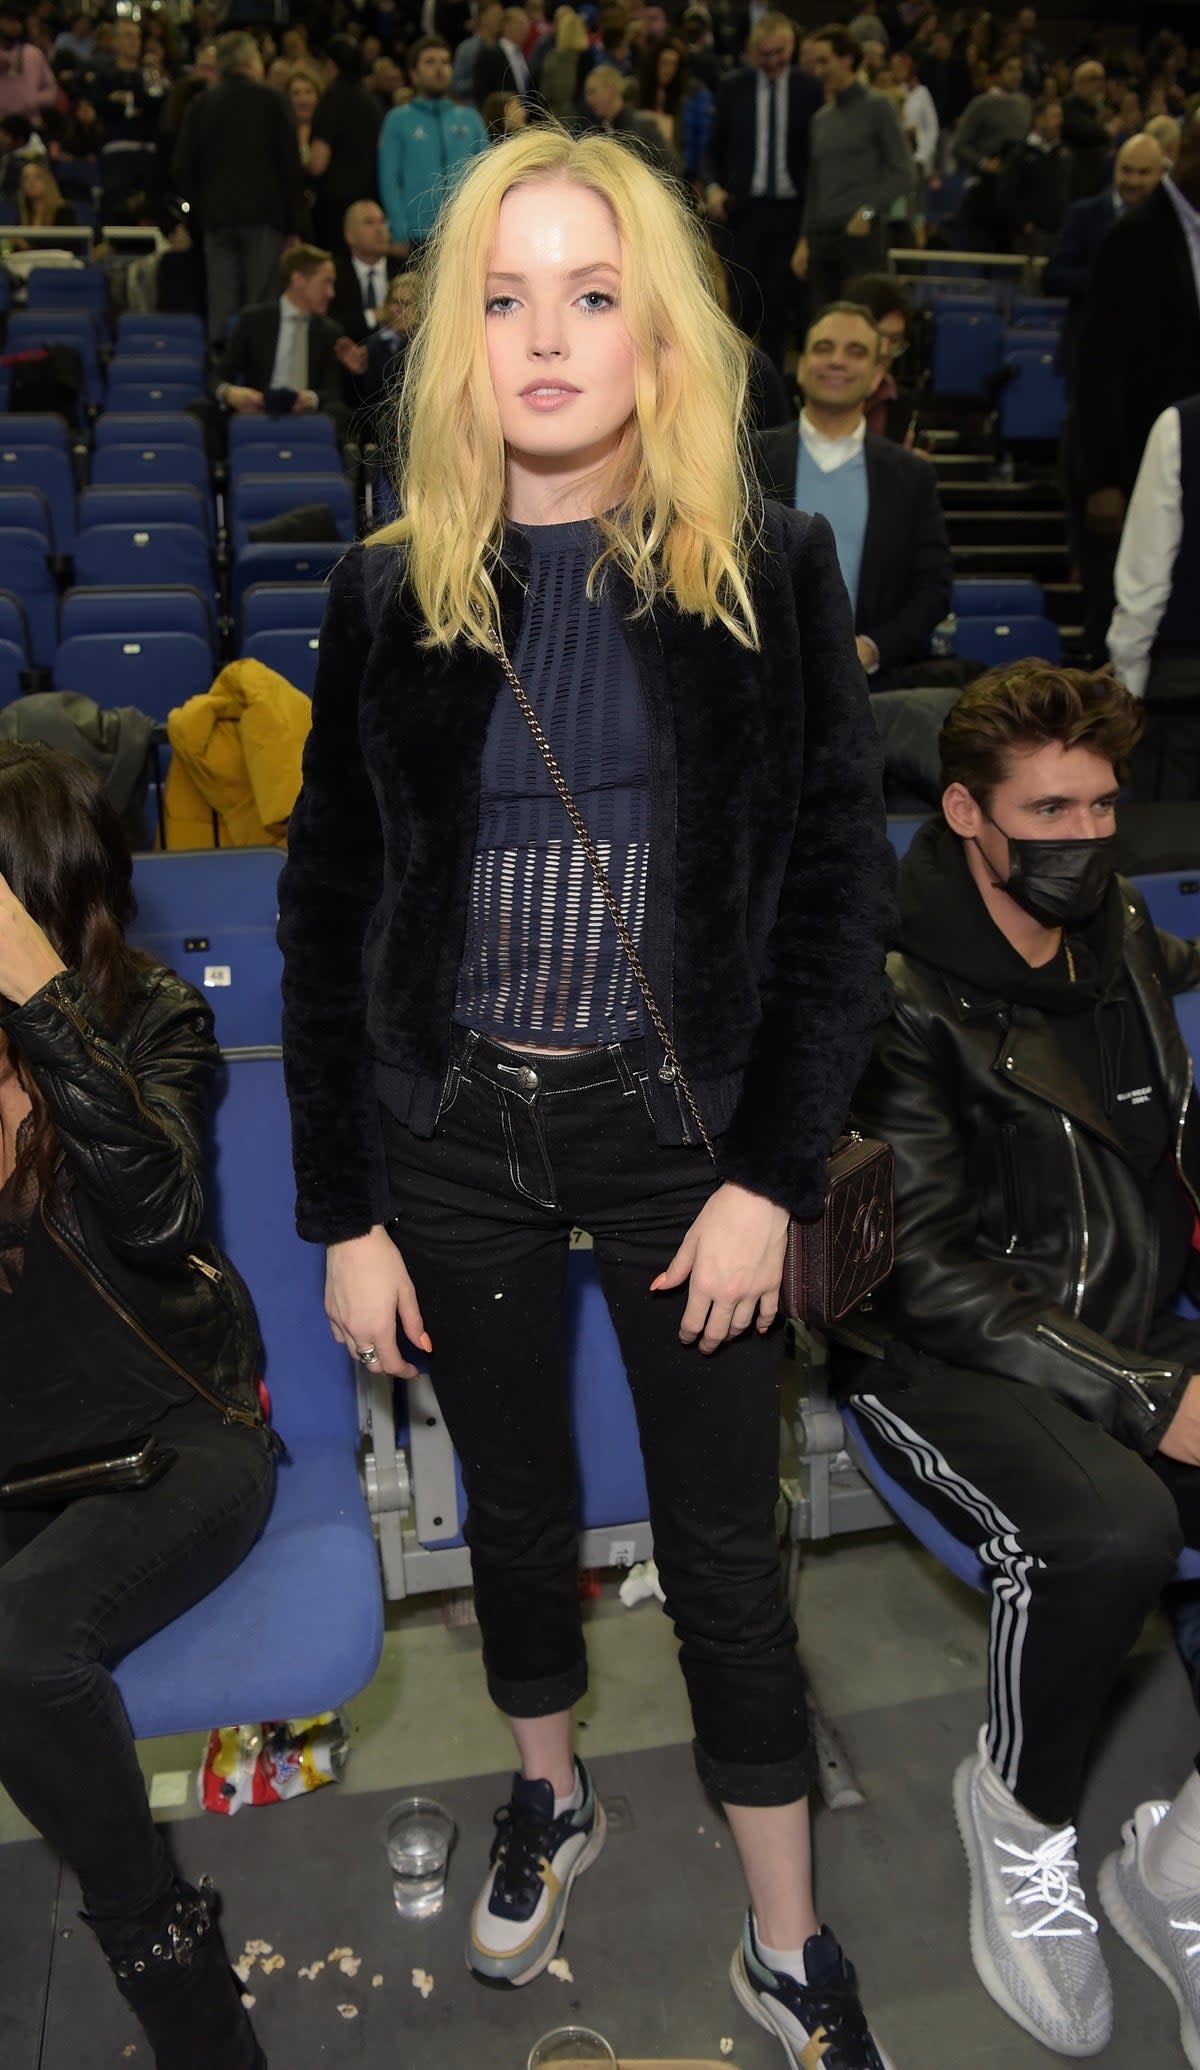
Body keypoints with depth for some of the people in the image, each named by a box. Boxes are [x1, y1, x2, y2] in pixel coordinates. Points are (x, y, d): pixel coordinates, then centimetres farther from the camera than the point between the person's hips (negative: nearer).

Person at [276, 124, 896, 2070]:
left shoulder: (769, 568, -4)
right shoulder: (392, 593, 0)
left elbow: (841, 882, -4)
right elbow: (325, 909, 2)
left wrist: (772, 1177, -9)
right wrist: (340, 1212, -1)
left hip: (673, 1124, -1)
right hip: (449, 1130, 2)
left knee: (726, 1552, 9)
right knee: (517, 1507, 19)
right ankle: (553, 1796, 47)